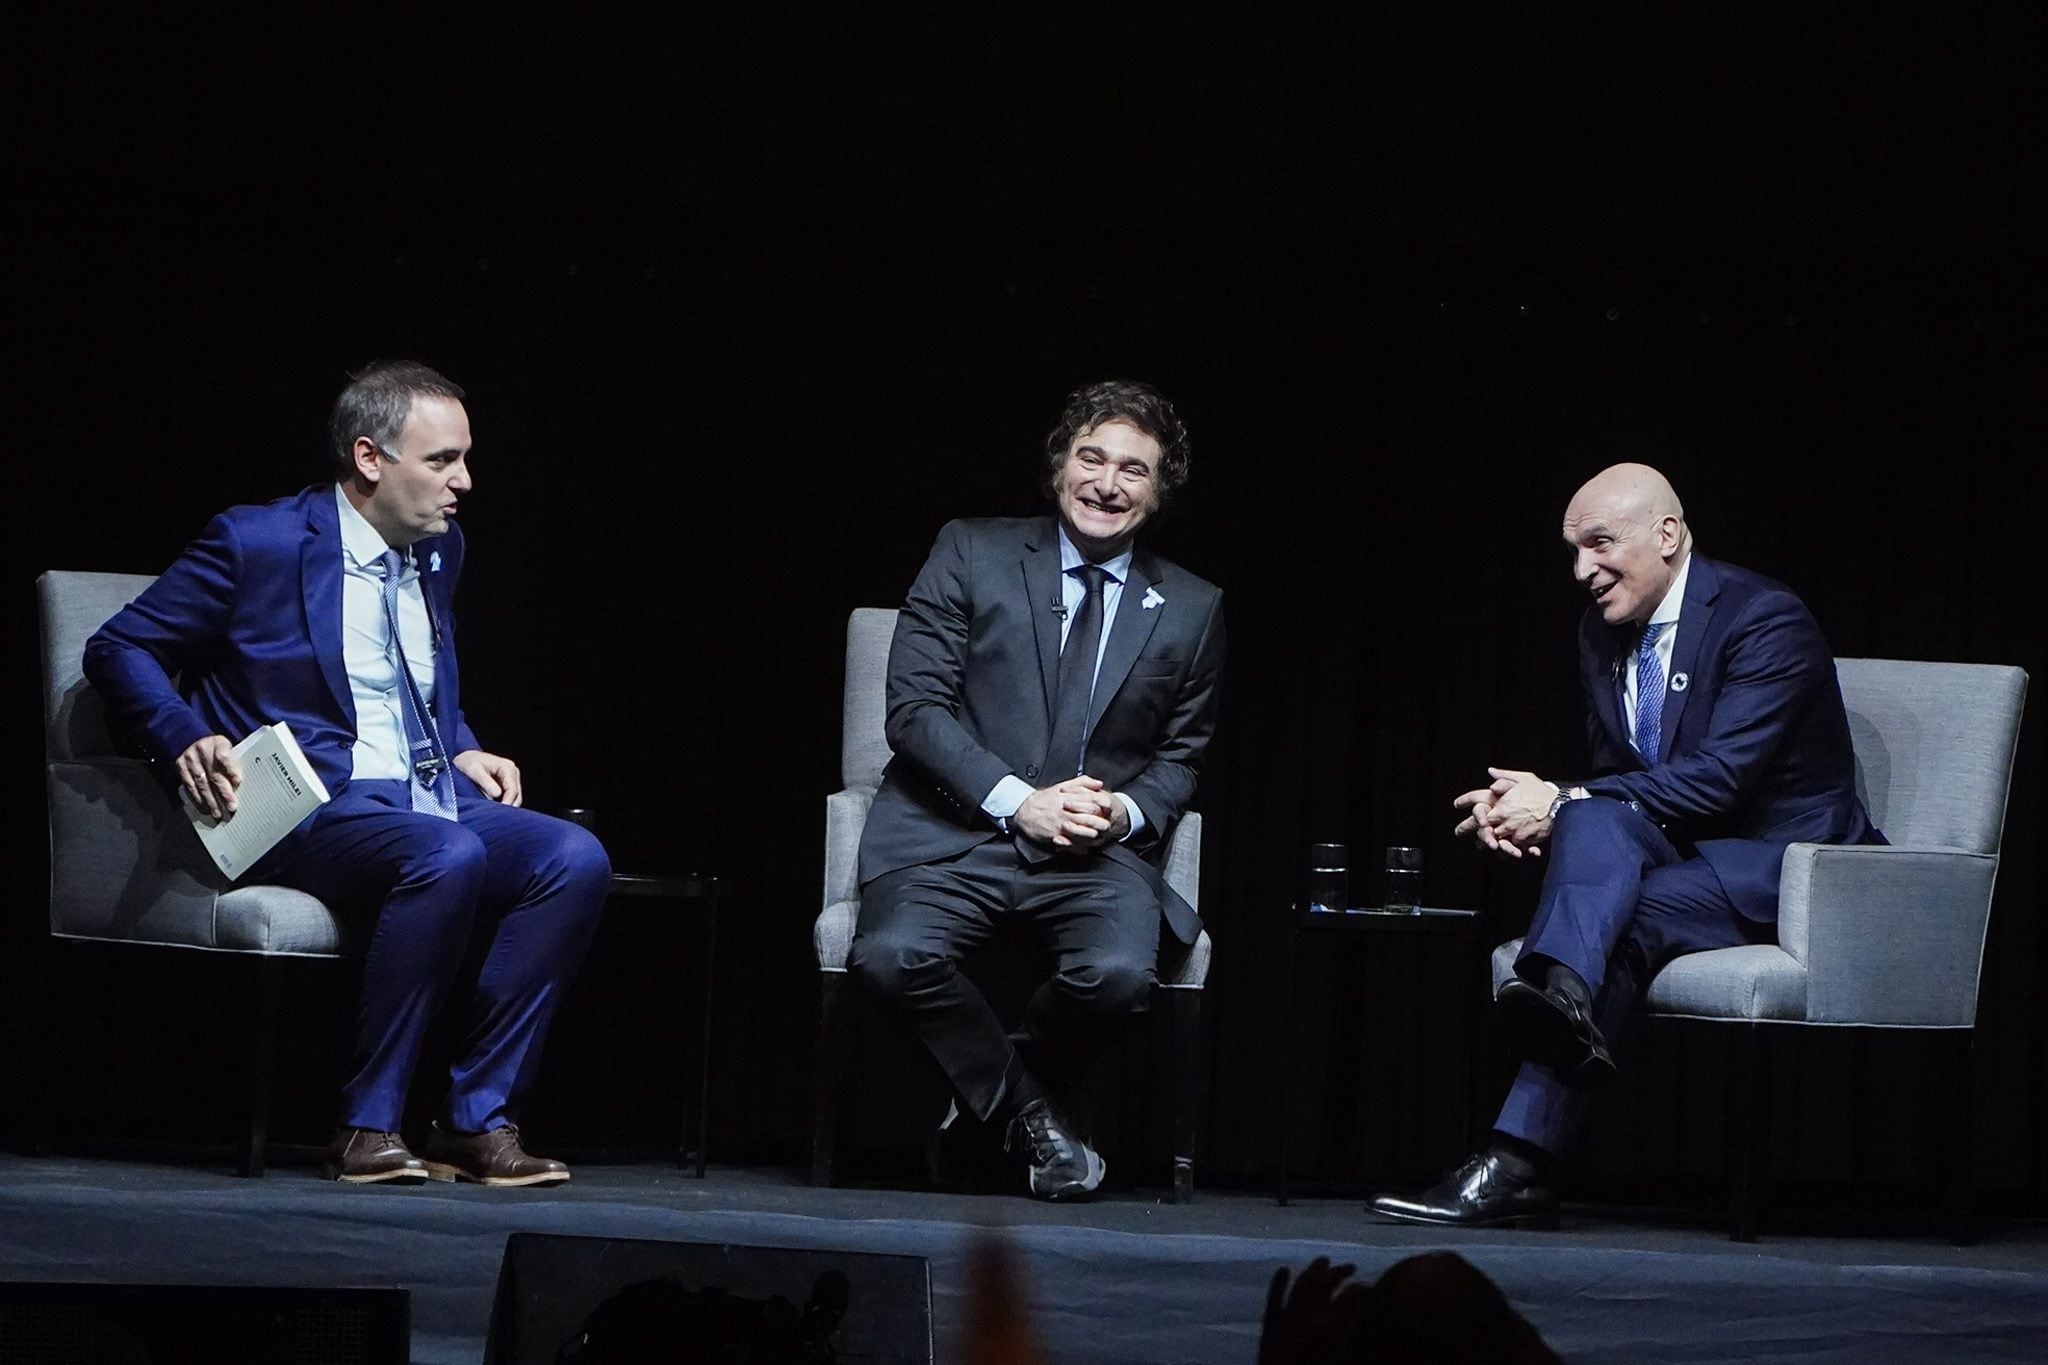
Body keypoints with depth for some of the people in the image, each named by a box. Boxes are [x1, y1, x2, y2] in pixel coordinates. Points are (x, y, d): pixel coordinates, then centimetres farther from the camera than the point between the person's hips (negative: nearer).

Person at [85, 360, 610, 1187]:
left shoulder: (438, 554, 17)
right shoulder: (258, 544, -4)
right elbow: (118, 651, 2)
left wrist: (465, 751, 14)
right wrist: (188, 742, -15)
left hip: (436, 801, 7)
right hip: (317, 810, -7)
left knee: (575, 859, -22)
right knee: (449, 857, -37)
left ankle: (478, 1120, -21)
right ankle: (367, 1125, -28)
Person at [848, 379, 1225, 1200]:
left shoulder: (1191, 610, 13)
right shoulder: (970, 555, 5)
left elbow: (1180, 755, 20)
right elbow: (915, 707, -2)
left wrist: (1127, 815, -4)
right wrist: (1018, 801, -15)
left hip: (1099, 851, 1)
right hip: (956, 829, -1)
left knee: (1118, 972, -32)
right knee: (892, 957, -33)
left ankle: (993, 1101, 1)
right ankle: (1025, 1109, -4)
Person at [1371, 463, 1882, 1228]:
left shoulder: (1764, 620, -14)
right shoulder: (1603, 635, 11)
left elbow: (1719, 776, -23)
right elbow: (1612, 784, 13)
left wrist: (1561, 804, -23)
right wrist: (1537, 808, -12)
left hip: (1786, 863, -6)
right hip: (1681, 854, 6)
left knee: (1633, 915, -34)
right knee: (1594, 820, -30)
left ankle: (1521, 1157, -47)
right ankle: (1565, 1001, -60)